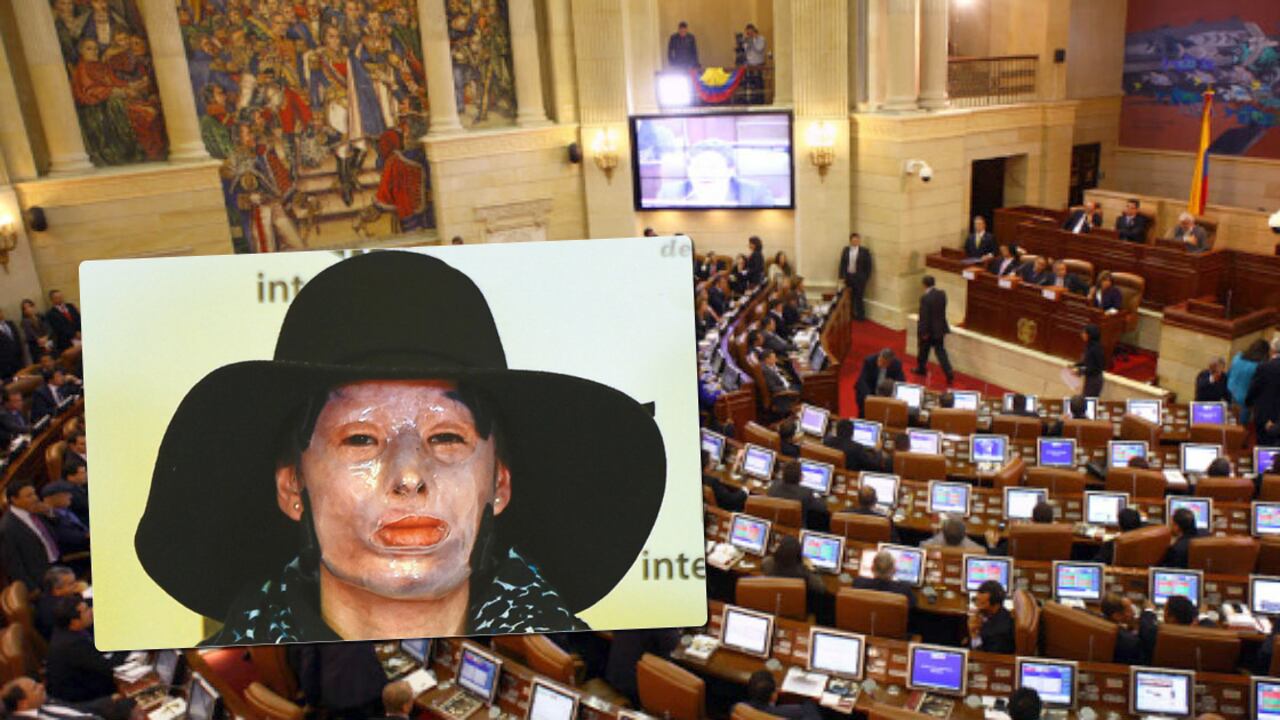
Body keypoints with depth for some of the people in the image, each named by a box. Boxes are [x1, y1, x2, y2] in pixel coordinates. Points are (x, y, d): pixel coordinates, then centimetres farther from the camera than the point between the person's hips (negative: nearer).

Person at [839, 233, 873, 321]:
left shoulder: (864, 251, -6)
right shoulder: (846, 250, 4)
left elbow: (868, 265, -4)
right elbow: (842, 263, 6)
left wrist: (866, 278, -7)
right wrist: (841, 276, 1)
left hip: (859, 278, -3)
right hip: (848, 277, 3)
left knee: (859, 297, 2)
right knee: (849, 297, 9)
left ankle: (860, 316, 14)